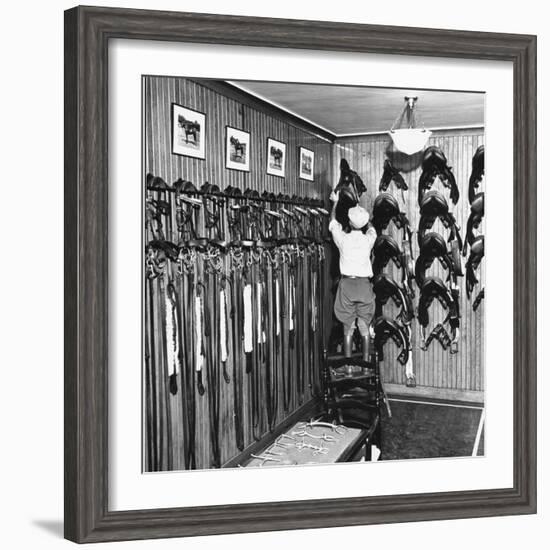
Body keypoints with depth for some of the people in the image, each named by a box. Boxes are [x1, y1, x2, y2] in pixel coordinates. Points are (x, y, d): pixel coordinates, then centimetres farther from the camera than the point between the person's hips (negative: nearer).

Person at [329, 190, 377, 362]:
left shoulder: (344, 239, -6)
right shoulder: (368, 239, -2)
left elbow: (333, 222, 13)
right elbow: (371, 227, 23)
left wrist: (335, 202, 27)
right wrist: (361, 211, 35)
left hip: (347, 283, -2)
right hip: (364, 284, 2)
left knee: (348, 327, 4)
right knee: (364, 326, 8)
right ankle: (366, 360, 10)